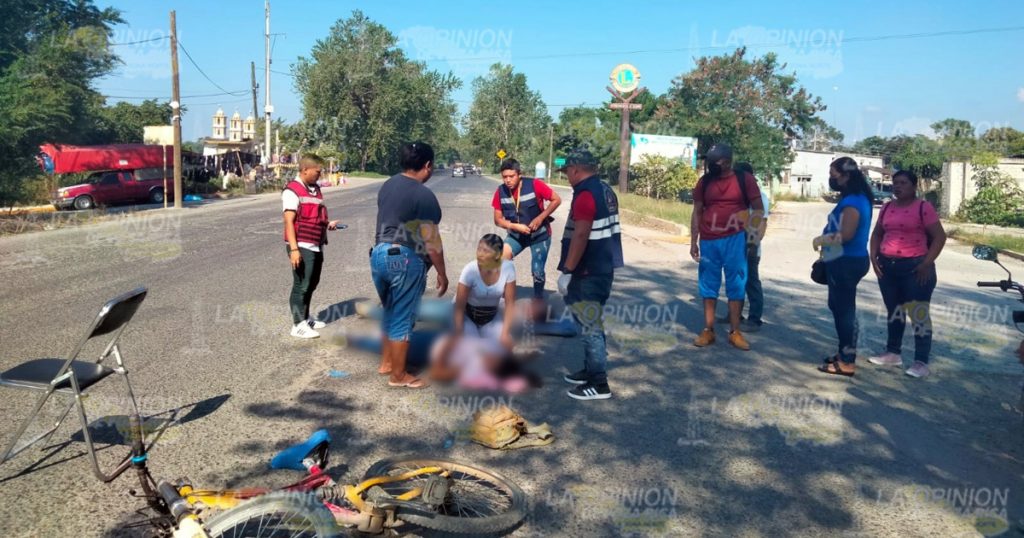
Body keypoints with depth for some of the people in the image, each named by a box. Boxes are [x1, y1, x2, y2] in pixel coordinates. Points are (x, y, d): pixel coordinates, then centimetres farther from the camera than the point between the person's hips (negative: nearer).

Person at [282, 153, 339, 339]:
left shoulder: (315, 189, 16)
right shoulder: (292, 191, -11)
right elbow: (289, 222, -16)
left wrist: (328, 224, 5)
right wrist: (294, 249, -22)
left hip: (316, 246, 8)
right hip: (302, 247, -8)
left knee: (311, 284, 15)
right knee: (301, 285, -4)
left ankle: (305, 318, 28)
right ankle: (298, 325, 3)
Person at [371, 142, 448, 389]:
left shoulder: (388, 185, 10)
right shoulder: (424, 196, -14)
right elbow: (431, 240, -14)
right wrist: (442, 273, -6)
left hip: (378, 253, 8)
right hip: (405, 259, -8)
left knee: (389, 312, 22)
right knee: (402, 319, 3)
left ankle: (386, 362, 33)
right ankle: (398, 375, 13)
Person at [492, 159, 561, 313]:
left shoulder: (534, 185, -24)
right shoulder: (500, 191, -14)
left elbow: (556, 200, -17)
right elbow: (498, 219, -8)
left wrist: (540, 218, -24)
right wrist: (516, 226, -24)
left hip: (540, 234, -3)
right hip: (516, 234, 3)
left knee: (537, 271, 0)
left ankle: (538, 301, 24)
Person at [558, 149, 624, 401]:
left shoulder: (585, 194, -18)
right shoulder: (606, 191, 12)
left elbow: (580, 236, -25)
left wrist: (567, 270, -21)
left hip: (588, 272, -10)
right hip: (603, 267, 10)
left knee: (588, 325, -4)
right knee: (590, 322, 19)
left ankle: (599, 384, 1)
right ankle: (591, 370, 29)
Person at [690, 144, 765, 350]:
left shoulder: (745, 179, -1)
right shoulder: (704, 181, 5)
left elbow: (758, 209, 2)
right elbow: (697, 213, 8)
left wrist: (756, 233, -13)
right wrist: (693, 242, 4)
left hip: (735, 240, -2)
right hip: (708, 241, 2)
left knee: (736, 286, 4)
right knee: (708, 286, 7)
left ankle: (735, 332, 12)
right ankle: (708, 330, 14)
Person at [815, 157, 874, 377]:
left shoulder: (852, 202, -19)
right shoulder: (852, 199, 14)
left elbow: (845, 235, -26)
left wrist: (820, 240, -12)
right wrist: (826, 239, 7)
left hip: (848, 262, -11)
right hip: (844, 261, 11)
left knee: (845, 309, -5)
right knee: (839, 306, 19)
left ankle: (847, 362, 2)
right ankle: (845, 352, 29)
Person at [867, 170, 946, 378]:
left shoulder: (923, 207, -7)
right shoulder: (887, 208, 10)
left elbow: (939, 236, -9)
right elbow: (877, 233, 18)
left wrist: (927, 263, -16)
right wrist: (874, 257, 4)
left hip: (915, 267, -6)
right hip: (887, 266, 6)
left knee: (919, 314, -4)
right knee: (894, 311, 16)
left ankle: (921, 362, 0)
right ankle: (893, 353, 27)